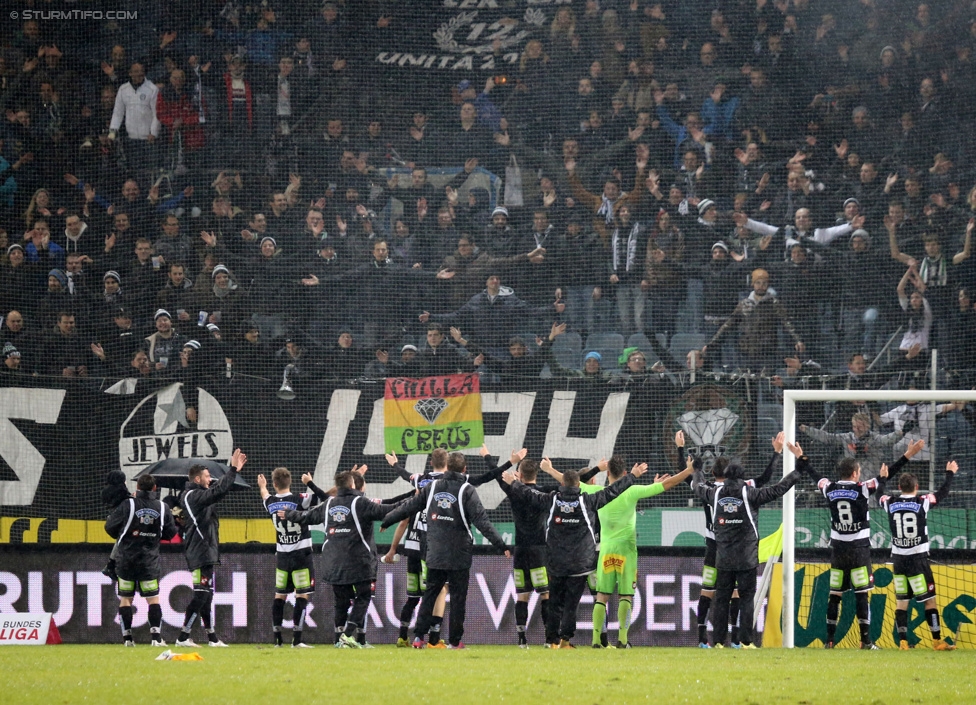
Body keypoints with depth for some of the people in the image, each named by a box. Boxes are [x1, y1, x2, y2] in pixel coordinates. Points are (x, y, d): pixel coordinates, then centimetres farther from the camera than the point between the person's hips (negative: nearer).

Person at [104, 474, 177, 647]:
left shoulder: (128, 505, -9)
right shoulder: (162, 507, -1)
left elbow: (110, 527, -5)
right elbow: (170, 532, 7)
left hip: (127, 559, -1)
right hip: (150, 560, 1)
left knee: (125, 598, 8)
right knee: (153, 599, 5)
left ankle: (127, 637, 5)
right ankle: (156, 636, -6)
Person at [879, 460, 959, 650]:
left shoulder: (890, 504, 0)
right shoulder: (922, 502, -8)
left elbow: (879, 497, 23)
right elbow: (943, 492, 6)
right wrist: (950, 473, 22)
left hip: (898, 559, 3)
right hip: (918, 559, -3)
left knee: (901, 601, 7)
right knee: (929, 600, 1)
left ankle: (903, 641, 1)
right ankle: (937, 641, 0)